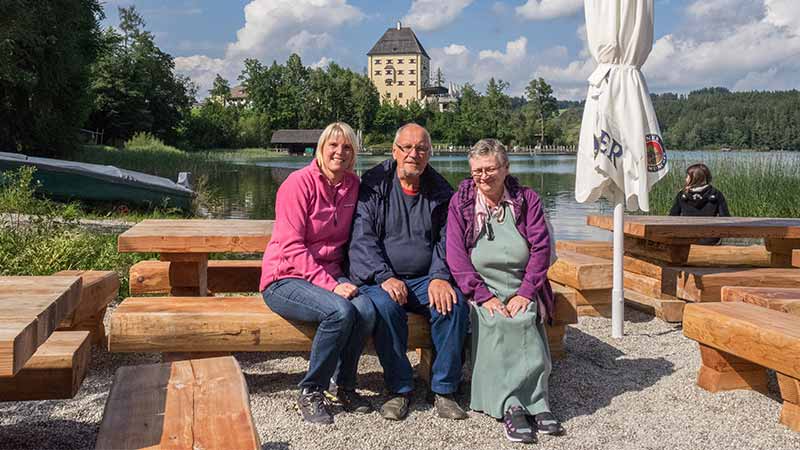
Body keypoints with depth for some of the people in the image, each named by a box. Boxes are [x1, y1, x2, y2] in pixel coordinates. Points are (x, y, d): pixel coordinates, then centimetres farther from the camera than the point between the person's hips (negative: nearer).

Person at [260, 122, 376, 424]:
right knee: (340, 311, -32)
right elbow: (291, 248, -16)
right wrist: (330, 285, -22)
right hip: (286, 279, -5)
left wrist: (339, 280, -1)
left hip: (330, 275, 5)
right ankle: (310, 393, -13)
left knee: (366, 310, -25)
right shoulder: (300, 183, -11)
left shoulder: (353, 185, 8)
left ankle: (346, 387, -3)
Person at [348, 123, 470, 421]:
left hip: (425, 279, 3)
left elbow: (445, 240, 8)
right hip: (379, 279, -2)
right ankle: (399, 390, -19)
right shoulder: (374, 185, 1)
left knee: (455, 304, -27)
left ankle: (444, 390, -14)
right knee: (385, 306, -35)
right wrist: (385, 277, -21)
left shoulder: (440, 192, 11)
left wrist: (439, 277, -12)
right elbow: (363, 238, -7)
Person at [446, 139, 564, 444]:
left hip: (521, 289, 1)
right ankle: (534, 402, -27)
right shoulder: (461, 202, 6)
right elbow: (456, 255, -3)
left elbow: (541, 248, 1)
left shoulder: (527, 199, 9)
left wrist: (525, 292, -12)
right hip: (481, 289, -1)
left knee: (525, 318, -30)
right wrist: (483, 296, -15)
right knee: (493, 322, -30)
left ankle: (513, 405, -25)